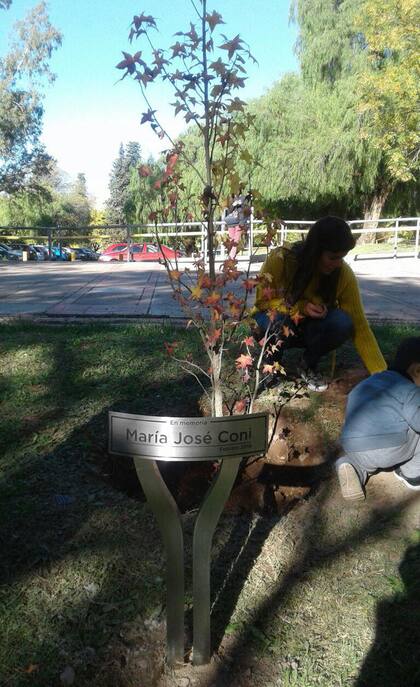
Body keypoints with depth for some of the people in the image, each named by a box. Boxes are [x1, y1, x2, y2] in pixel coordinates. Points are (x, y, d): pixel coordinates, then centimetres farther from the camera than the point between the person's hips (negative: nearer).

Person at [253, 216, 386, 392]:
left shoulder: (344, 274, -21)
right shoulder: (281, 259, -28)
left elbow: (359, 326, -20)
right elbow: (262, 300, -17)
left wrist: (382, 375, -26)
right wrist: (300, 307, -34)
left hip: (309, 328, 2)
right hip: (276, 324, -2)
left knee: (342, 322, -28)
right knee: (280, 319, -36)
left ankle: (308, 366, -1)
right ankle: (270, 365, -5)